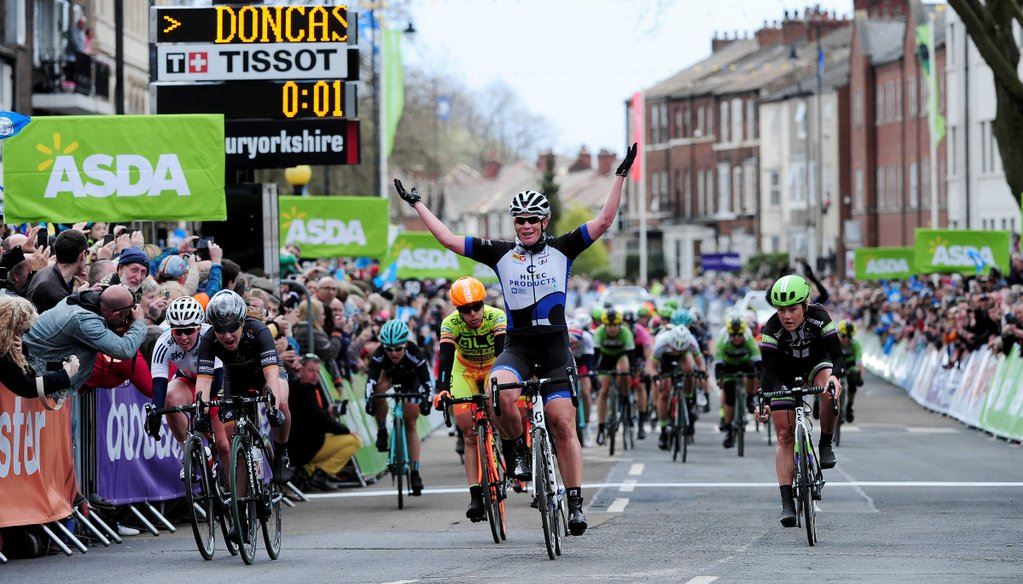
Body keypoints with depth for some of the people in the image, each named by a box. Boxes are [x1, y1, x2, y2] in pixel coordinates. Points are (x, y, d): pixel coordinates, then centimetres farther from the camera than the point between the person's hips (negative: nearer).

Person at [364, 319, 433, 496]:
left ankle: (415, 472, -4)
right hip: (389, 374, 1)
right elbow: (371, 380, -41)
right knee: (379, 390, -34)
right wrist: (369, 400, -55)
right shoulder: (379, 355, -36)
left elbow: (426, 381, -36)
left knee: (411, 424, -8)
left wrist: (426, 400, -49)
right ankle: (382, 433, -14)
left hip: (411, 379, -1)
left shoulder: (415, 354, -39)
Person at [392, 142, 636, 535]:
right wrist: (417, 204, 7)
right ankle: (518, 451, -8)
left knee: (563, 424, -7)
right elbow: (449, 240, 6)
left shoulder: (562, 250, 4)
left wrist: (620, 176, -6)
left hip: (555, 347, 0)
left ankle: (575, 503, -2)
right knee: (501, 392, -32)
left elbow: (603, 221, 0)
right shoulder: (501, 254, 6)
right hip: (516, 345, 0)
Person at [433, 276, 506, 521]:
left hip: (493, 367, 0)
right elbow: (445, 358, -35)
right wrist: (441, 390, -51)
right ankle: (475, 495, -13)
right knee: (470, 433, -11)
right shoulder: (450, 324, -26)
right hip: (465, 371, 0)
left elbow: (503, 352, -39)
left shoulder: (497, 317, -29)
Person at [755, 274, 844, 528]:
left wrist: (835, 376, -53)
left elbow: (838, 355, -32)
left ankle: (826, 444, -11)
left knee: (830, 391, -35)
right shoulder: (772, 328, -29)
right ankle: (787, 502, -7)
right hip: (785, 372, 0)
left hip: (816, 362, 0)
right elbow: (768, 368, -32)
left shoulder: (819, 317, -29)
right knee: (785, 436, -8)